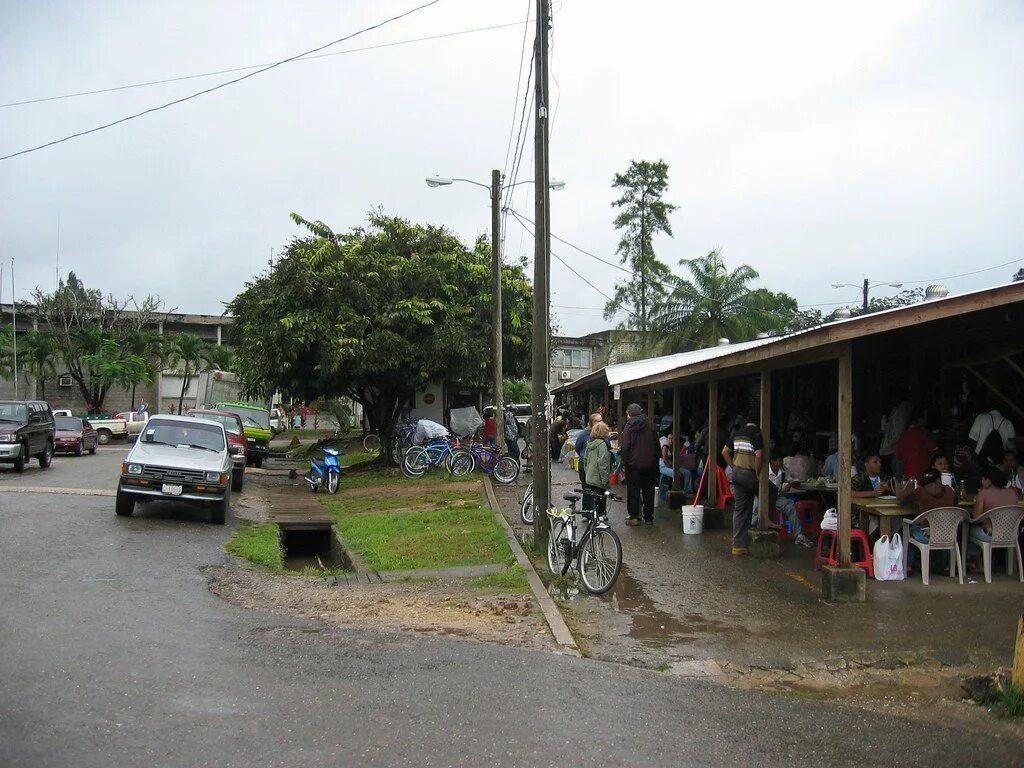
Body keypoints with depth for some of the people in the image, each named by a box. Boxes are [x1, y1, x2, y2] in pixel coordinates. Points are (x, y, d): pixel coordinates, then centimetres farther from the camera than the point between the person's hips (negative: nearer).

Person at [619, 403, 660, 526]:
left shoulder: (629, 426, -7)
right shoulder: (650, 425, 4)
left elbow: (625, 446, -12)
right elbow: (657, 445, 8)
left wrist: (624, 461, -4)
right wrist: (656, 461, 15)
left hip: (634, 463, -3)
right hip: (650, 464, 3)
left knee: (633, 490, 4)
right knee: (649, 490, 10)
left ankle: (633, 517, 2)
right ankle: (648, 517, 12)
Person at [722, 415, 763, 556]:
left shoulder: (737, 433, 14)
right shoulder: (757, 433, -8)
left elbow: (725, 452, 17)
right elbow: (759, 455, -20)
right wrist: (757, 474, -10)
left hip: (737, 473, 7)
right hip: (749, 474, -7)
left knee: (740, 509, 8)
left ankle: (738, 546, 8)